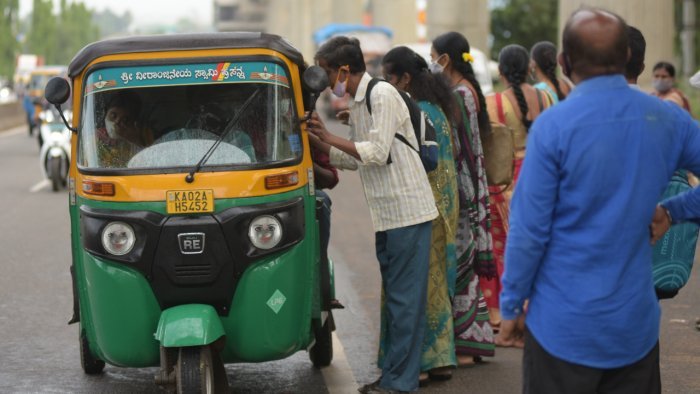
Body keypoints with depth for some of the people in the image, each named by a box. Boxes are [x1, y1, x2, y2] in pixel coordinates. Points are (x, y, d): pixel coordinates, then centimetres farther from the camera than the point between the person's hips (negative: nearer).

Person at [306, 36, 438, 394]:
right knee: (396, 297, 14)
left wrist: (332, 139, -11)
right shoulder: (357, 104, 14)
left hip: (407, 212, -10)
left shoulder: (383, 95, -14)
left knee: (404, 298, -6)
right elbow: (356, 160, 18)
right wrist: (320, 142, 8)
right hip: (387, 216, 10)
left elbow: (377, 152, -20)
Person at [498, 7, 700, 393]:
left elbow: (529, 230, -13)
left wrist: (510, 305, -2)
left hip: (565, 325, -4)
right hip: (637, 323, 4)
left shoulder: (554, 125, -15)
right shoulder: (666, 119, -1)